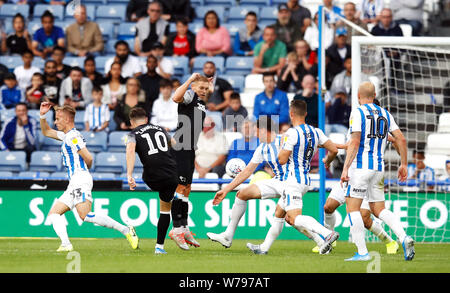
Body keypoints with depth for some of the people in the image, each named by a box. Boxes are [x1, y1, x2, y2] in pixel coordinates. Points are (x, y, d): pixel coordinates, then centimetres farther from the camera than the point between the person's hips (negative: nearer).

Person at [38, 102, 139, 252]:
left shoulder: (72, 136, -7)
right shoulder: (67, 135, 24)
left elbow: (88, 158, -13)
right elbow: (46, 132, 38)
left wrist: (84, 170, 7)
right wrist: (42, 115, 23)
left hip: (80, 179, -11)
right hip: (74, 183, 11)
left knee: (85, 215, -26)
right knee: (54, 213, 5)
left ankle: (126, 230, -28)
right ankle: (65, 244, -13)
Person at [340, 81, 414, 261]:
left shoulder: (358, 113, -6)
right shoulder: (385, 114, 13)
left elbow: (355, 142, -16)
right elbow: (401, 139, 8)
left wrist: (345, 169, -17)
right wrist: (404, 165, 15)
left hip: (361, 166, -6)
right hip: (379, 167, 6)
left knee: (352, 207, 0)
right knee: (378, 210, 13)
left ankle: (362, 252, -6)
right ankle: (403, 237, -10)